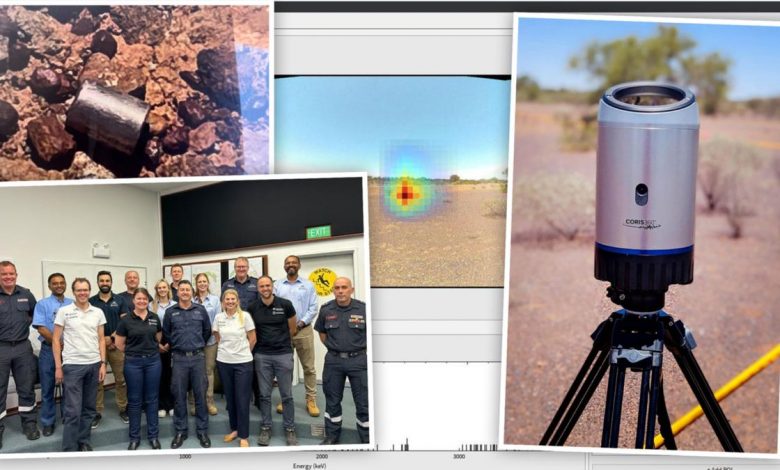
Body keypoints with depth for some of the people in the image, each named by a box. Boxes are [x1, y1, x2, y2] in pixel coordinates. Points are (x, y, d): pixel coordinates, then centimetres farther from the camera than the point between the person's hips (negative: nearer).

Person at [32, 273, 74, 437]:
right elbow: (41, 328, -9)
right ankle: (48, 423, 14)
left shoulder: (73, 304, 8)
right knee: (47, 388, 4)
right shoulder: (42, 304, 0)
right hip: (49, 350, -2)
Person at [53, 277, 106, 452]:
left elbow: (101, 340, 10)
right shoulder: (64, 311, -3)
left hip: (94, 364, 4)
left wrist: (103, 363, 2)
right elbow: (56, 340, -1)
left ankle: (84, 441, 23)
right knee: (73, 410, -4)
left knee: (89, 408, 11)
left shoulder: (98, 312, 6)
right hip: (72, 365, -4)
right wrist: (58, 367, -5)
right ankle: (69, 449, 3)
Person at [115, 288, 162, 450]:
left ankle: (153, 435, 17)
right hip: (133, 362, -2)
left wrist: (150, 349, 11)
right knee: (134, 400, 6)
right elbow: (119, 344, 0)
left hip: (153, 361, 2)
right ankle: (134, 437, 16)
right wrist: (134, 351, 7)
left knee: (151, 399, 8)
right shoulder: (126, 319, -5)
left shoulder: (154, 318, 3)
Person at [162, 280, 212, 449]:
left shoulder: (201, 310, 4)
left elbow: (207, 330, 13)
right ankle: (180, 431, 15)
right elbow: (165, 333, 10)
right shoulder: (170, 312, 2)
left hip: (198, 357, 0)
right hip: (179, 358, 0)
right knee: (179, 396, 5)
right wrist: (175, 346, 12)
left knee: (200, 395, 3)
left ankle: (202, 431, 12)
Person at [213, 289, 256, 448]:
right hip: (224, 362, 3)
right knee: (230, 397, 11)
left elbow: (253, 339, 0)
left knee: (242, 399, -2)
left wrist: (243, 352, 7)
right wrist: (226, 350, 12)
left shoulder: (245, 316, -6)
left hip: (243, 363, -3)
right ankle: (234, 429, 26)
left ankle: (243, 436, 4)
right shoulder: (218, 317, 1)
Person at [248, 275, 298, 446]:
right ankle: (265, 428, 19)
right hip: (262, 355, 2)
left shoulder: (285, 305, -6)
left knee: (287, 395, 4)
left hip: (283, 354, -1)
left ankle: (289, 429, 14)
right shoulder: (252, 308, 0)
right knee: (264, 394, 8)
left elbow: (292, 328, 7)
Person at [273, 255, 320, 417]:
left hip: (303, 330, -1)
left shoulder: (308, 285, 8)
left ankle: (311, 400, 3)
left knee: (309, 367, -1)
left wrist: (302, 322, -10)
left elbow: (313, 308, 2)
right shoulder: (277, 285, 10)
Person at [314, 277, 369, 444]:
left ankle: (367, 439, 14)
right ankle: (332, 436, 27)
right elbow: (322, 332, 15)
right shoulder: (326, 310, 0)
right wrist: (332, 347, 7)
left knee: (363, 402, 3)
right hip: (333, 360, 2)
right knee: (332, 400, 13)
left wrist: (360, 348, 1)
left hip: (358, 360, -2)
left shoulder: (363, 309, -9)